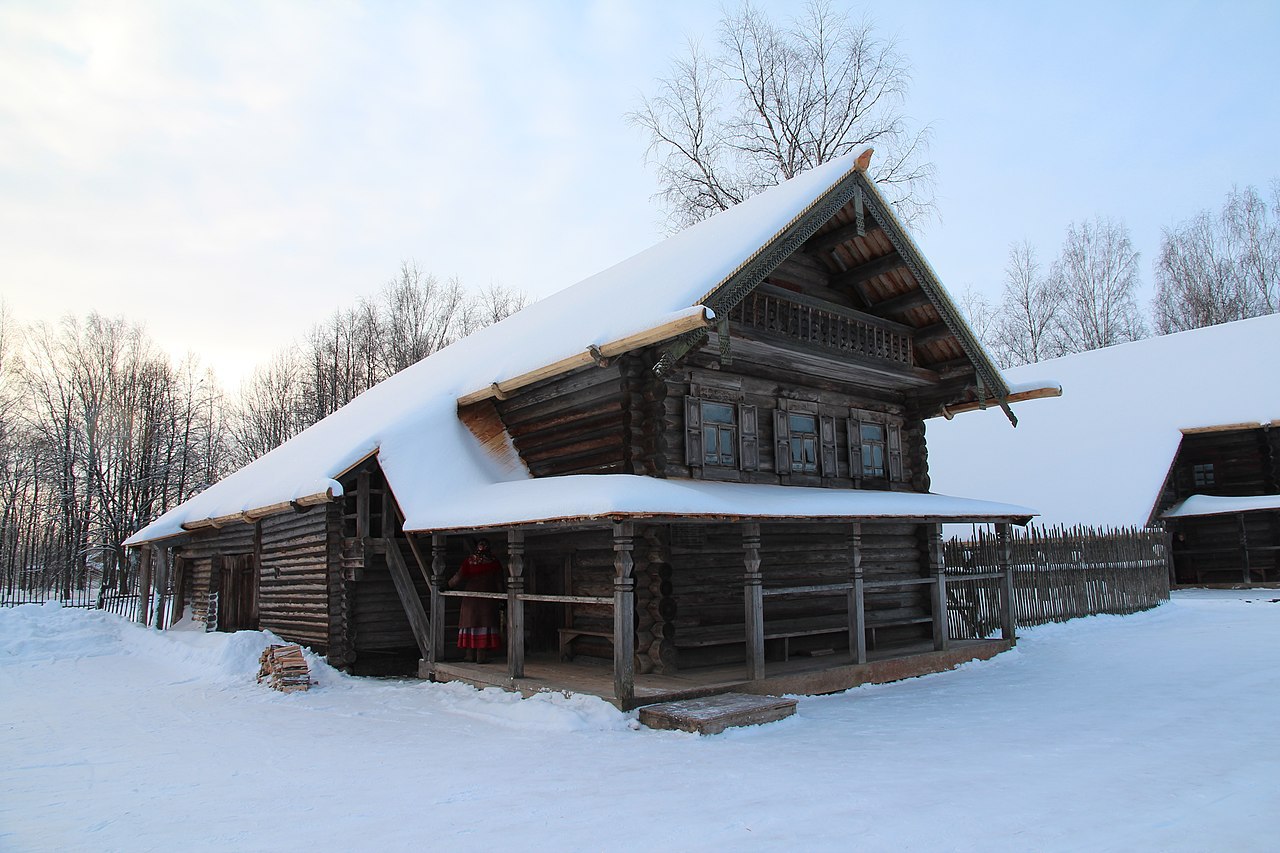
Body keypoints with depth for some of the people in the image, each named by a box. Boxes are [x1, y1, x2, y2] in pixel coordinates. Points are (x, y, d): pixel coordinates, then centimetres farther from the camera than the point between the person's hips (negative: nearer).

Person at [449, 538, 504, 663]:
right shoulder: (494, 561, 0)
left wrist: (449, 584, 16)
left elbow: (459, 577, -3)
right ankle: (482, 656, -4)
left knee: (471, 623, 8)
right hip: (488, 599, -1)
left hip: (471, 598, 1)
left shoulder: (469, 561, 0)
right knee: (485, 624, 0)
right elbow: (499, 582, 1)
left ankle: (470, 654, 11)